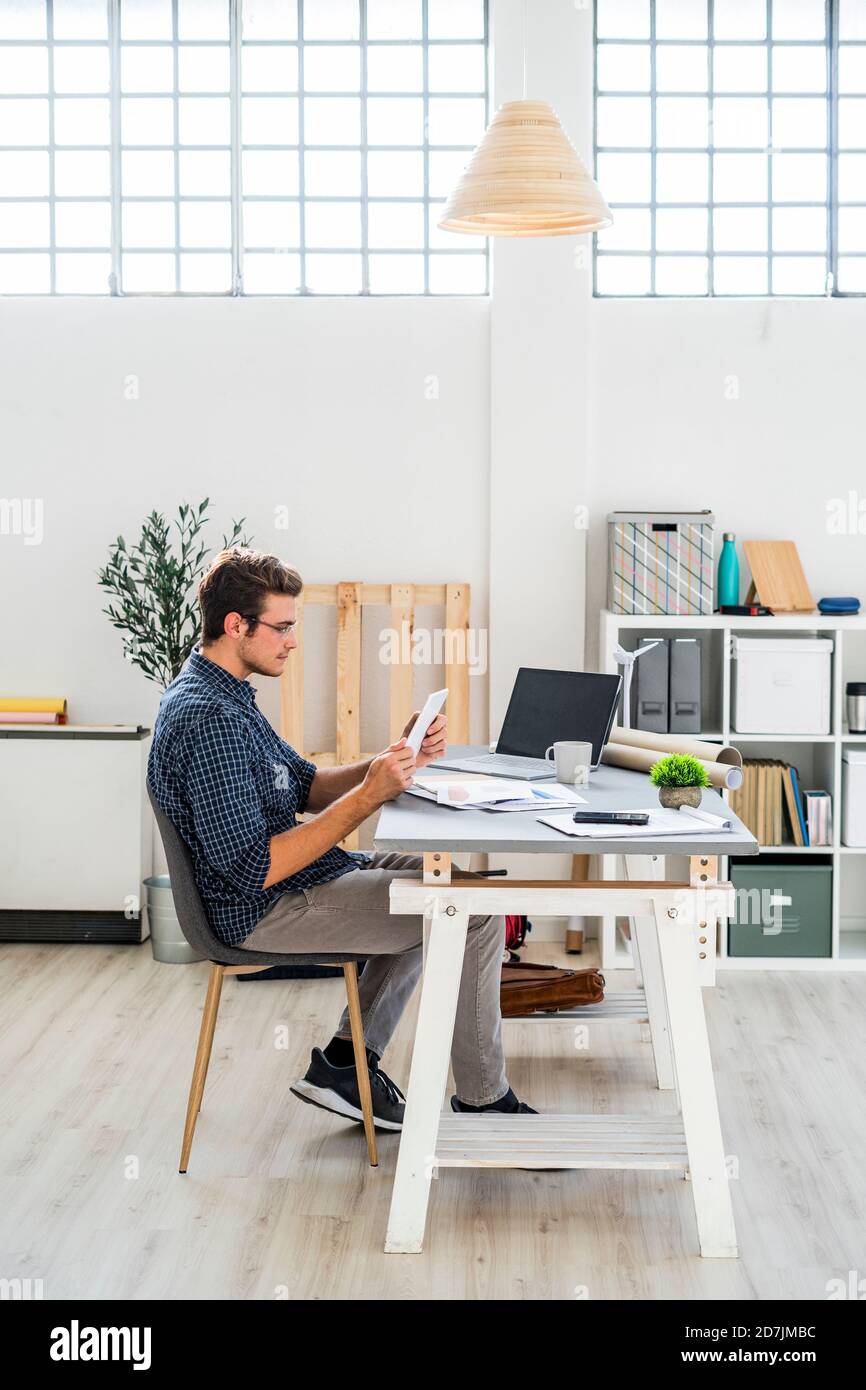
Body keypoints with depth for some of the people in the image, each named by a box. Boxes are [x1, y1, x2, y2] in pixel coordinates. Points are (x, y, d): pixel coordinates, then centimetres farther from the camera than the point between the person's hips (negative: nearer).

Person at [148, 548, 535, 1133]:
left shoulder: (221, 693, 9)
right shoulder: (208, 719, -25)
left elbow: (308, 788, 13)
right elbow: (255, 869, -29)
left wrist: (396, 763, -3)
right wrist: (367, 798, -27)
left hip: (295, 880, 11)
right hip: (264, 910, -11)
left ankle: (343, 1063, 20)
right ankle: (483, 1099, 6)